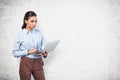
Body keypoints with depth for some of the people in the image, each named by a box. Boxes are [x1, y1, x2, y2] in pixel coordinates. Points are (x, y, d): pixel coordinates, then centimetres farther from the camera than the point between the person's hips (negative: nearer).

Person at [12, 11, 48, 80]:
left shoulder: (40, 33, 2)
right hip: (25, 63, -2)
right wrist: (28, 51, -16)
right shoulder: (20, 35, -4)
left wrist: (45, 53, -19)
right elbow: (15, 52, -4)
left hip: (38, 63, 2)